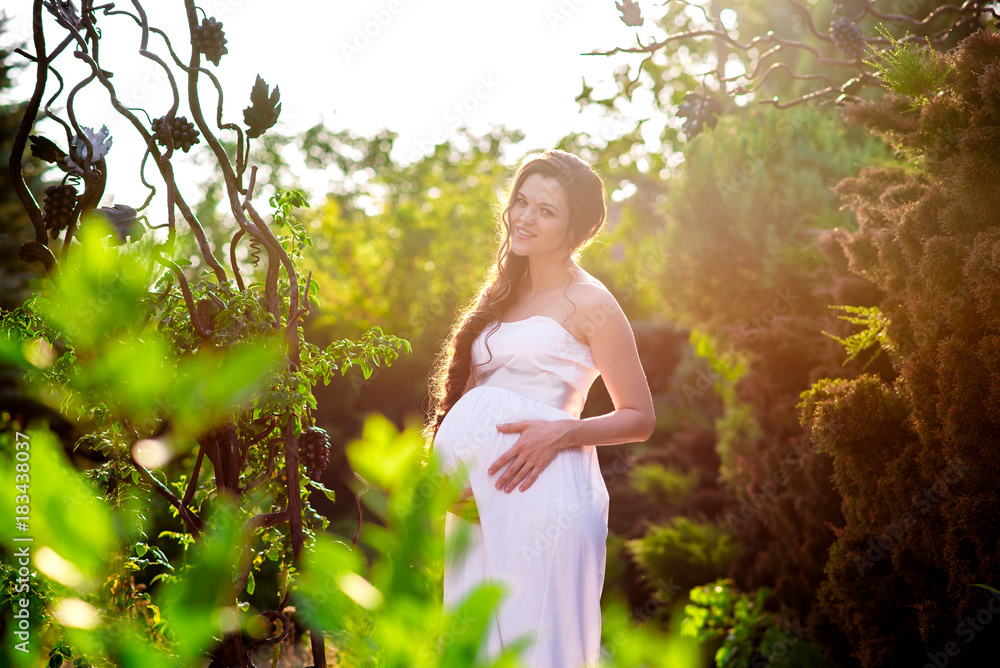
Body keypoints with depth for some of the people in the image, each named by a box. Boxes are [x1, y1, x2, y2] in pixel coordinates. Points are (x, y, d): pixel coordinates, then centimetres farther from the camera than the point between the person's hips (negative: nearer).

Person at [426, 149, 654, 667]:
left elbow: (639, 418, 0)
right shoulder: (504, 296, 19)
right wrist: (447, 467, 8)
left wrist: (561, 432, -16)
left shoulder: (590, 304, -1)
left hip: (538, 490, -7)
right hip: (478, 496, 7)